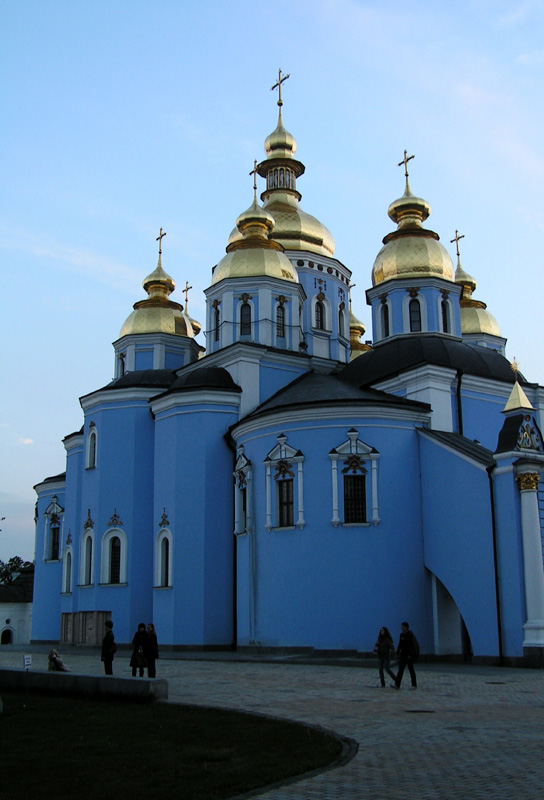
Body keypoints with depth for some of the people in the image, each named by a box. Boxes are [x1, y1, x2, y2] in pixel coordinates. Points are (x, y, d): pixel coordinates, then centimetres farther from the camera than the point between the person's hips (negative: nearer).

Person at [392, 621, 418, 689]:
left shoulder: (410, 635, -11)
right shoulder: (401, 635, 11)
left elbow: (411, 645, -17)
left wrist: (410, 655, -23)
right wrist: (397, 653, 13)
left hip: (409, 655, -7)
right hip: (402, 654, 7)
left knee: (411, 670, 2)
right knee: (400, 669, -3)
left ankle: (414, 685, 13)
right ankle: (397, 685, -11)